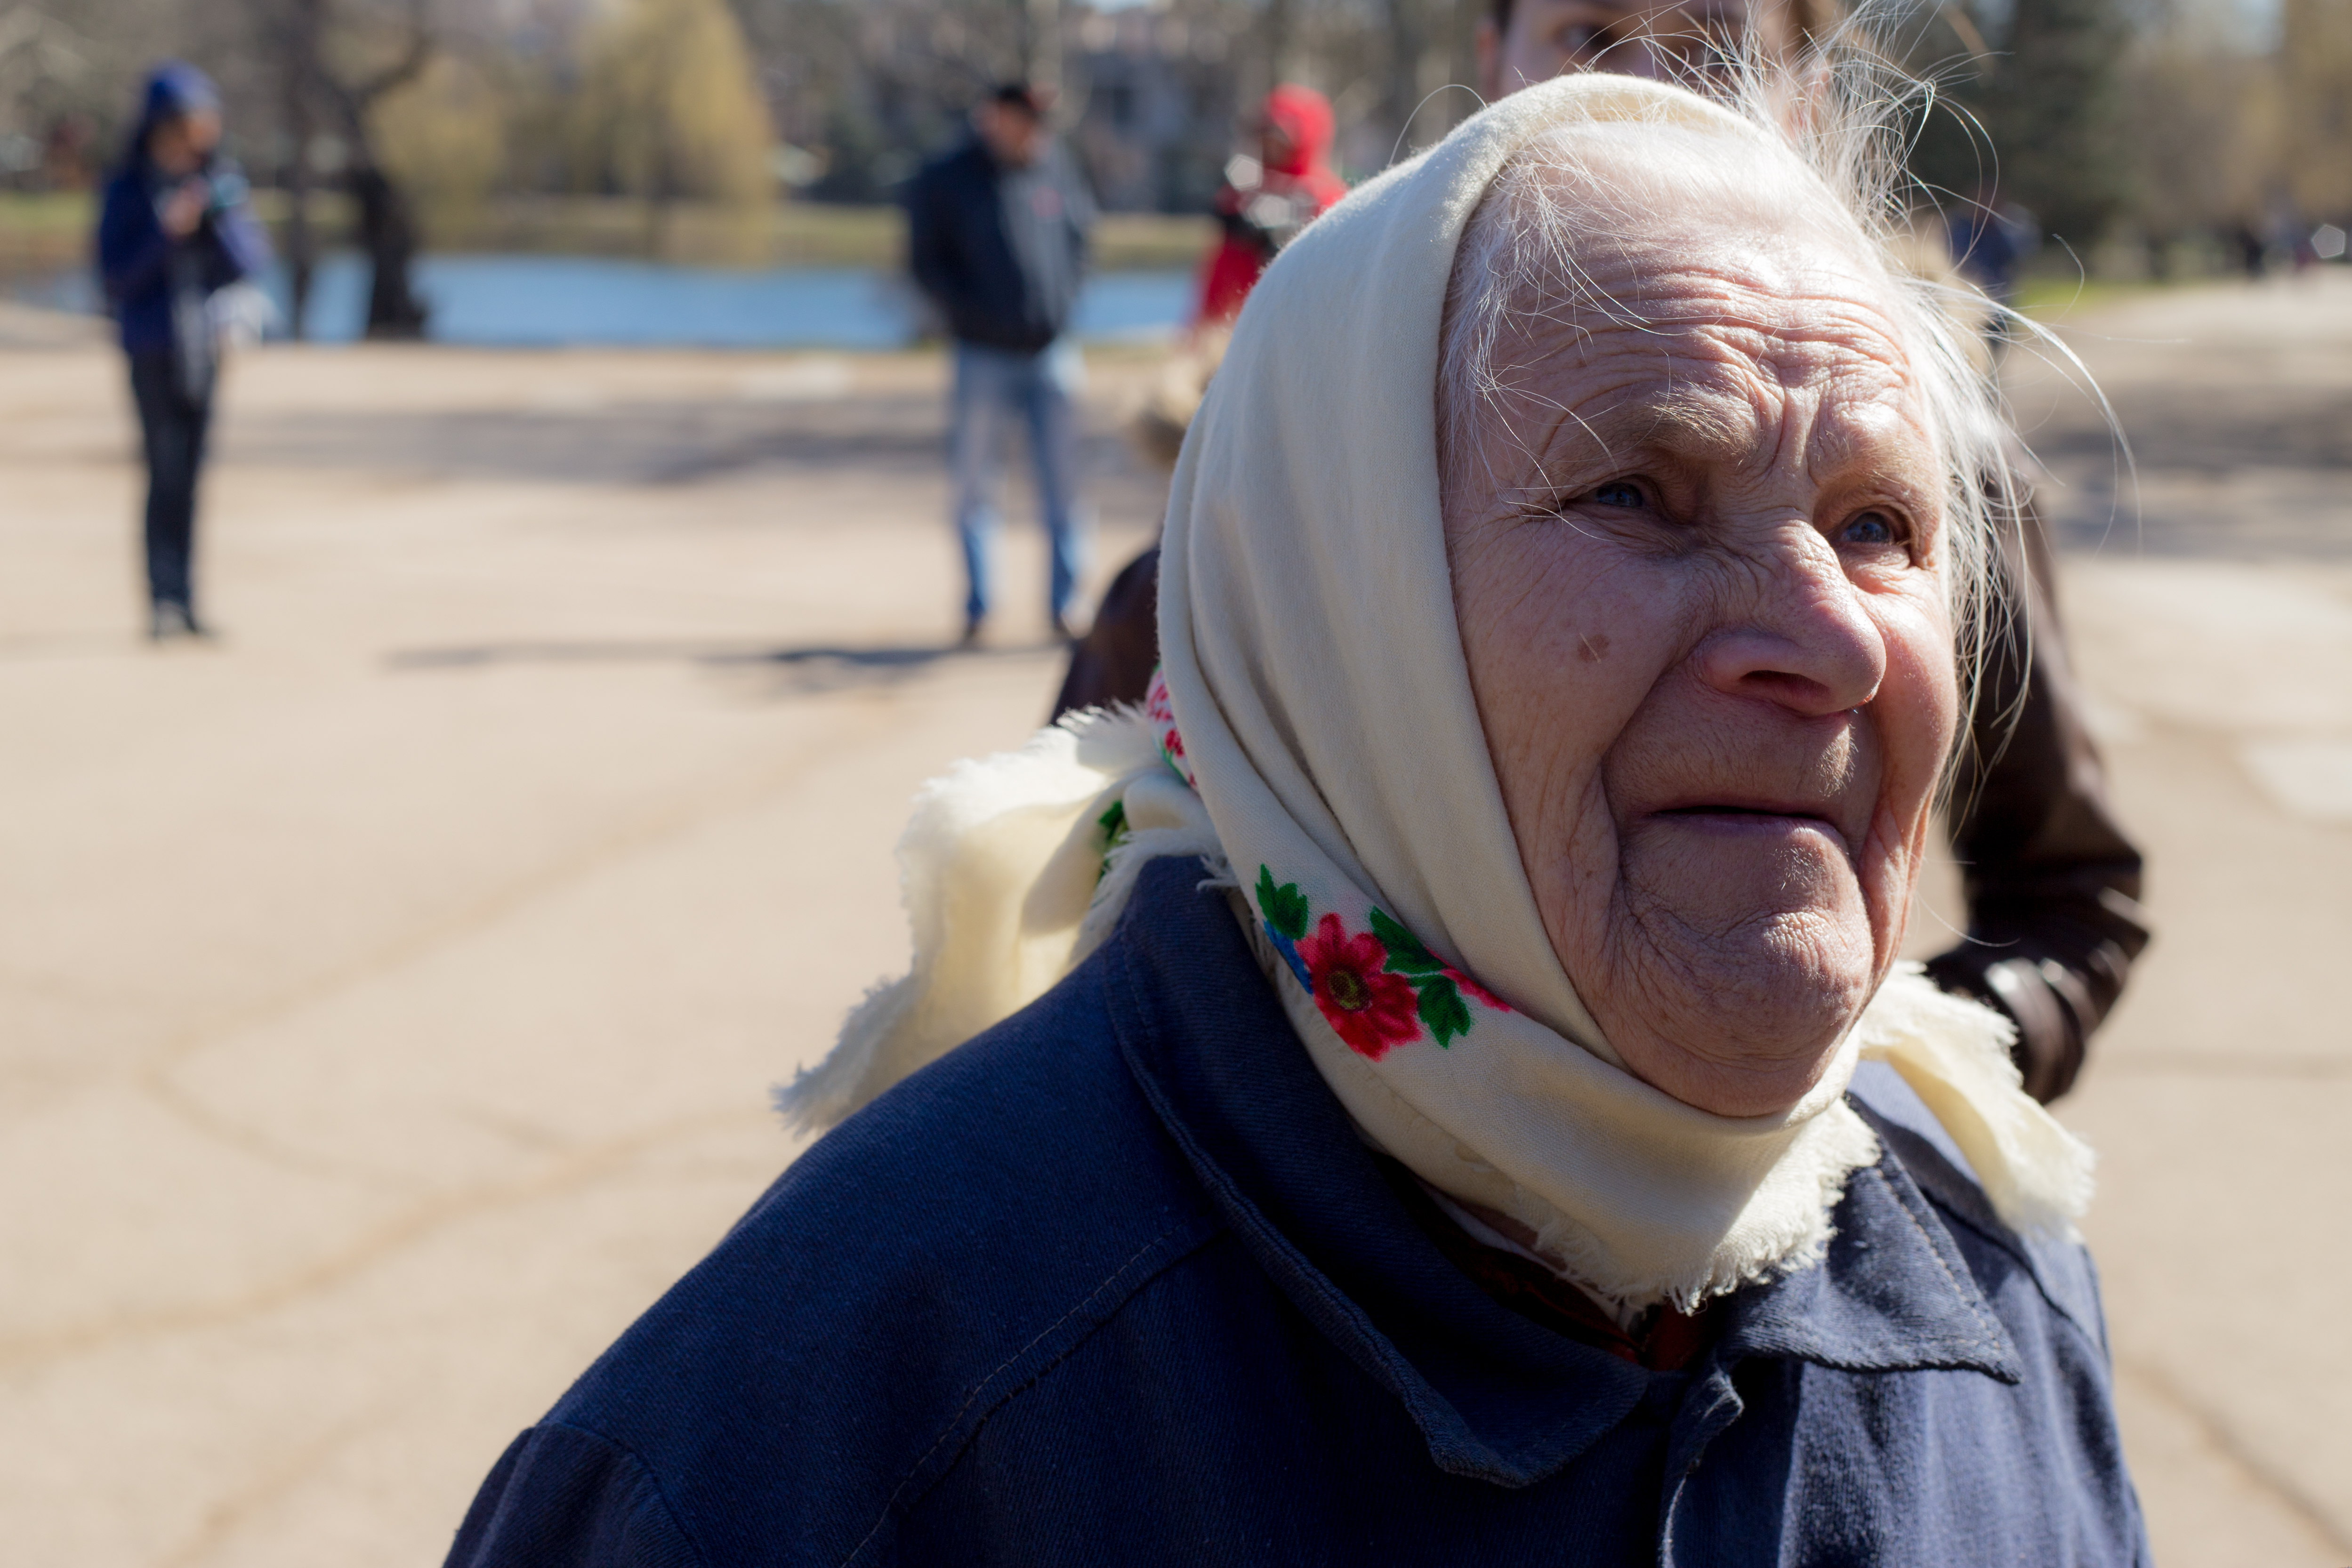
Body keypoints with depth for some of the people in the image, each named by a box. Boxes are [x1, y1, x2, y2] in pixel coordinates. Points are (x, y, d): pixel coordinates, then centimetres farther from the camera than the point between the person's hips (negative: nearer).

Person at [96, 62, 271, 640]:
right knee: (165, 473, -11)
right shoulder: (128, 190, -4)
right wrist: (166, 232, -18)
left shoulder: (223, 180, 6)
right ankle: (164, 598, -13)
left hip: (206, 341, 4)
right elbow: (115, 276, -7)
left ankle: (184, 601, 11)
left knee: (189, 476, 7)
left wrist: (221, 216, -15)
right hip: (153, 347, -4)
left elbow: (254, 260, 2)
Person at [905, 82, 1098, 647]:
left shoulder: (1054, 168, 7)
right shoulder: (944, 181, -3)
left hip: (1051, 351, 3)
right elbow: (926, 262, -2)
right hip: (983, 358, -2)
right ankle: (977, 607, 14)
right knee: (975, 487, 4)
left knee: (1062, 485, 2)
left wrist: (1066, 297, 6)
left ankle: (1064, 605, 10)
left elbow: (1082, 231, 19)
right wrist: (972, 311, -13)